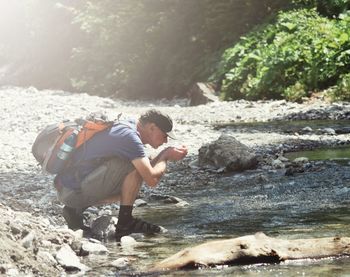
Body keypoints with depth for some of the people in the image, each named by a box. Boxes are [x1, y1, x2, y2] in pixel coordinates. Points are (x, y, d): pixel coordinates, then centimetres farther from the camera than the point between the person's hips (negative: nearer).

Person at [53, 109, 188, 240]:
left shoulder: (124, 127, 15)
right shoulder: (130, 137, -16)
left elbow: (146, 170, 21)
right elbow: (151, 179, -20)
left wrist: (166, 154, 10)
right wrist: (164, 157, -3)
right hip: (74, 192, -10)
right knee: (135, 166, -15)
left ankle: (76, 210, 12)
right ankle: (125, 222, -7)